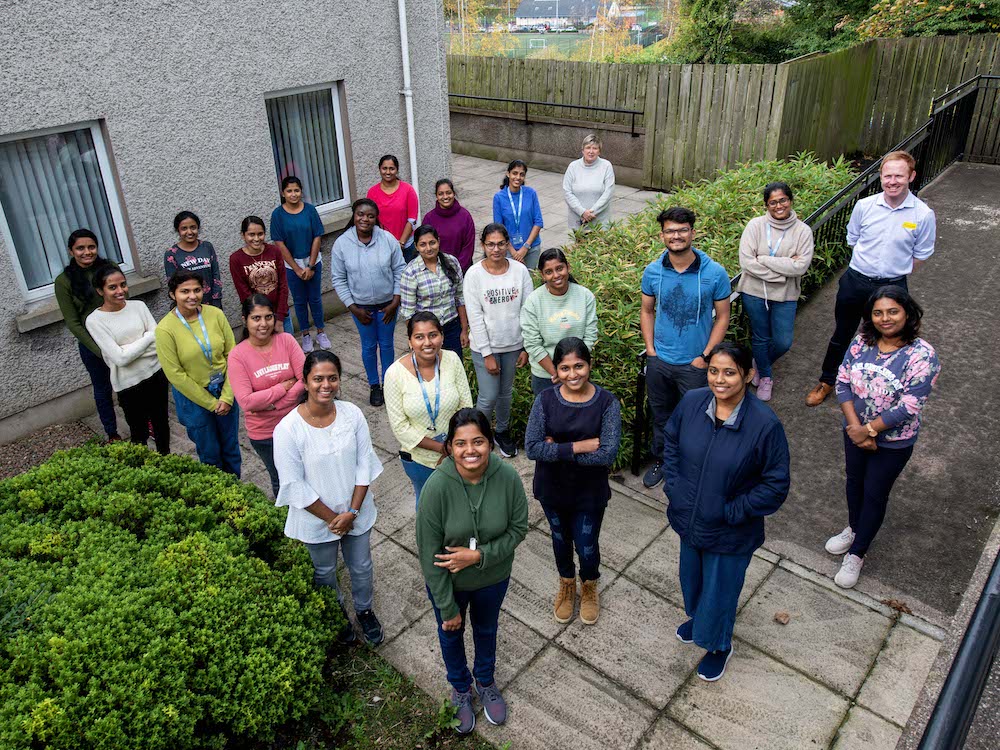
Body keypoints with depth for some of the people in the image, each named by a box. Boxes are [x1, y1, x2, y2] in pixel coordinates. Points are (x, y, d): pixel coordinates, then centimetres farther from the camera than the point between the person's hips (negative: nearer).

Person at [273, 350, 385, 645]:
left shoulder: (352, 414, -16)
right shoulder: (288, 429, -25)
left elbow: (365, 464, -9)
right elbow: (295, 486, -19)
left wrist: (352, 512, -14)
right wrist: (331, 518, -15)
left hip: (356, 513, 2)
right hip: (316, 519, -2)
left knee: (361, 568, 23)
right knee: (324, 574, 24)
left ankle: (365, 610, 52)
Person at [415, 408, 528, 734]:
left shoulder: (508, 477, -26)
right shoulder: (437, 486, -31)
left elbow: (518, 528, -12)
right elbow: (429, 552, -23)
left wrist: (479, 555, -26)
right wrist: (448, 608, -15)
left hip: (493, 578, 2)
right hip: (448, 582, -1)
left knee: (486, 630, 28)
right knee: (451, 633, 25)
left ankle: (485, 682, 59)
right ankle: (460, 688, 56)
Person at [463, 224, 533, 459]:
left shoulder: (520, 270, -8)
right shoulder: (474, 275, -14)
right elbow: (475, 318, -13)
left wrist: (526, 347, -2)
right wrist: (487, 355, -14)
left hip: (513, 344, 3)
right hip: (485, 347, -3)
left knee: (506, 393, 18)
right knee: (489, 396, 0)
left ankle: (502, 432, 42)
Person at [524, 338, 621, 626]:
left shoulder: (607, 403, -19)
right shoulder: (545, 400, -16)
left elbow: (607, 454, -26)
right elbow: (532, 448, -22)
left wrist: (557, 450, -24)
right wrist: (579, 446, -28)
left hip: (590, 492, -1)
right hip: (552, 490, 2)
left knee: (587, 546, 15)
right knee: (561, 539, 24)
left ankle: (589, 587, 49)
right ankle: (566, 585, 54)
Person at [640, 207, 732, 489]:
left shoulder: (714, 273, -13)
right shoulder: (653, 272, -6)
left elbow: (722, 317, -5)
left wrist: (705, 356, -10)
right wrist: (650, 349, -1)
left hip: (694, 364, -3)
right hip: (658, 361, 3)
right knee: (661, 415, 20)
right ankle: (661, 460, 42)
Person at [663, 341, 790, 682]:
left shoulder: (765, 424, -27)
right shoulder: (691, 402, -15)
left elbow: (776, 486, -18)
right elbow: (670, 442, 4)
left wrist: (732, 511, -17)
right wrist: (673, 486, -3)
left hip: (729, 533, -4)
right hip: (688, 519, 4)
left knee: (719, 589, 19)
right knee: (691, 577, 29)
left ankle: (719, 646, 49)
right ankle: (697, 617, 62)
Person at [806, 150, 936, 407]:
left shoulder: (923, 214, -12)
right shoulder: (864, 206, -9)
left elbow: (920, 256, 1)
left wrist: (895, 271, 5)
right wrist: (867, 265, 5)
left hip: (892, 287, -1)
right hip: (855, 280, 1)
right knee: (841, 335, 16)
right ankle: (827, 381, 34)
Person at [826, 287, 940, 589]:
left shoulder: (922, 355, -23)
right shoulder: (861, 342, -10)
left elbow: (909, 406, -25)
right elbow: (843, 382, -8)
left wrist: (869, 430, -20)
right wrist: (855, 427, -17)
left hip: (893, 442, -4)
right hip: (855, 431, 4)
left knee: (875, 494, 10)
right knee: (855, 481, 23)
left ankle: (856, 554, 28)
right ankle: (854, 529, 50)